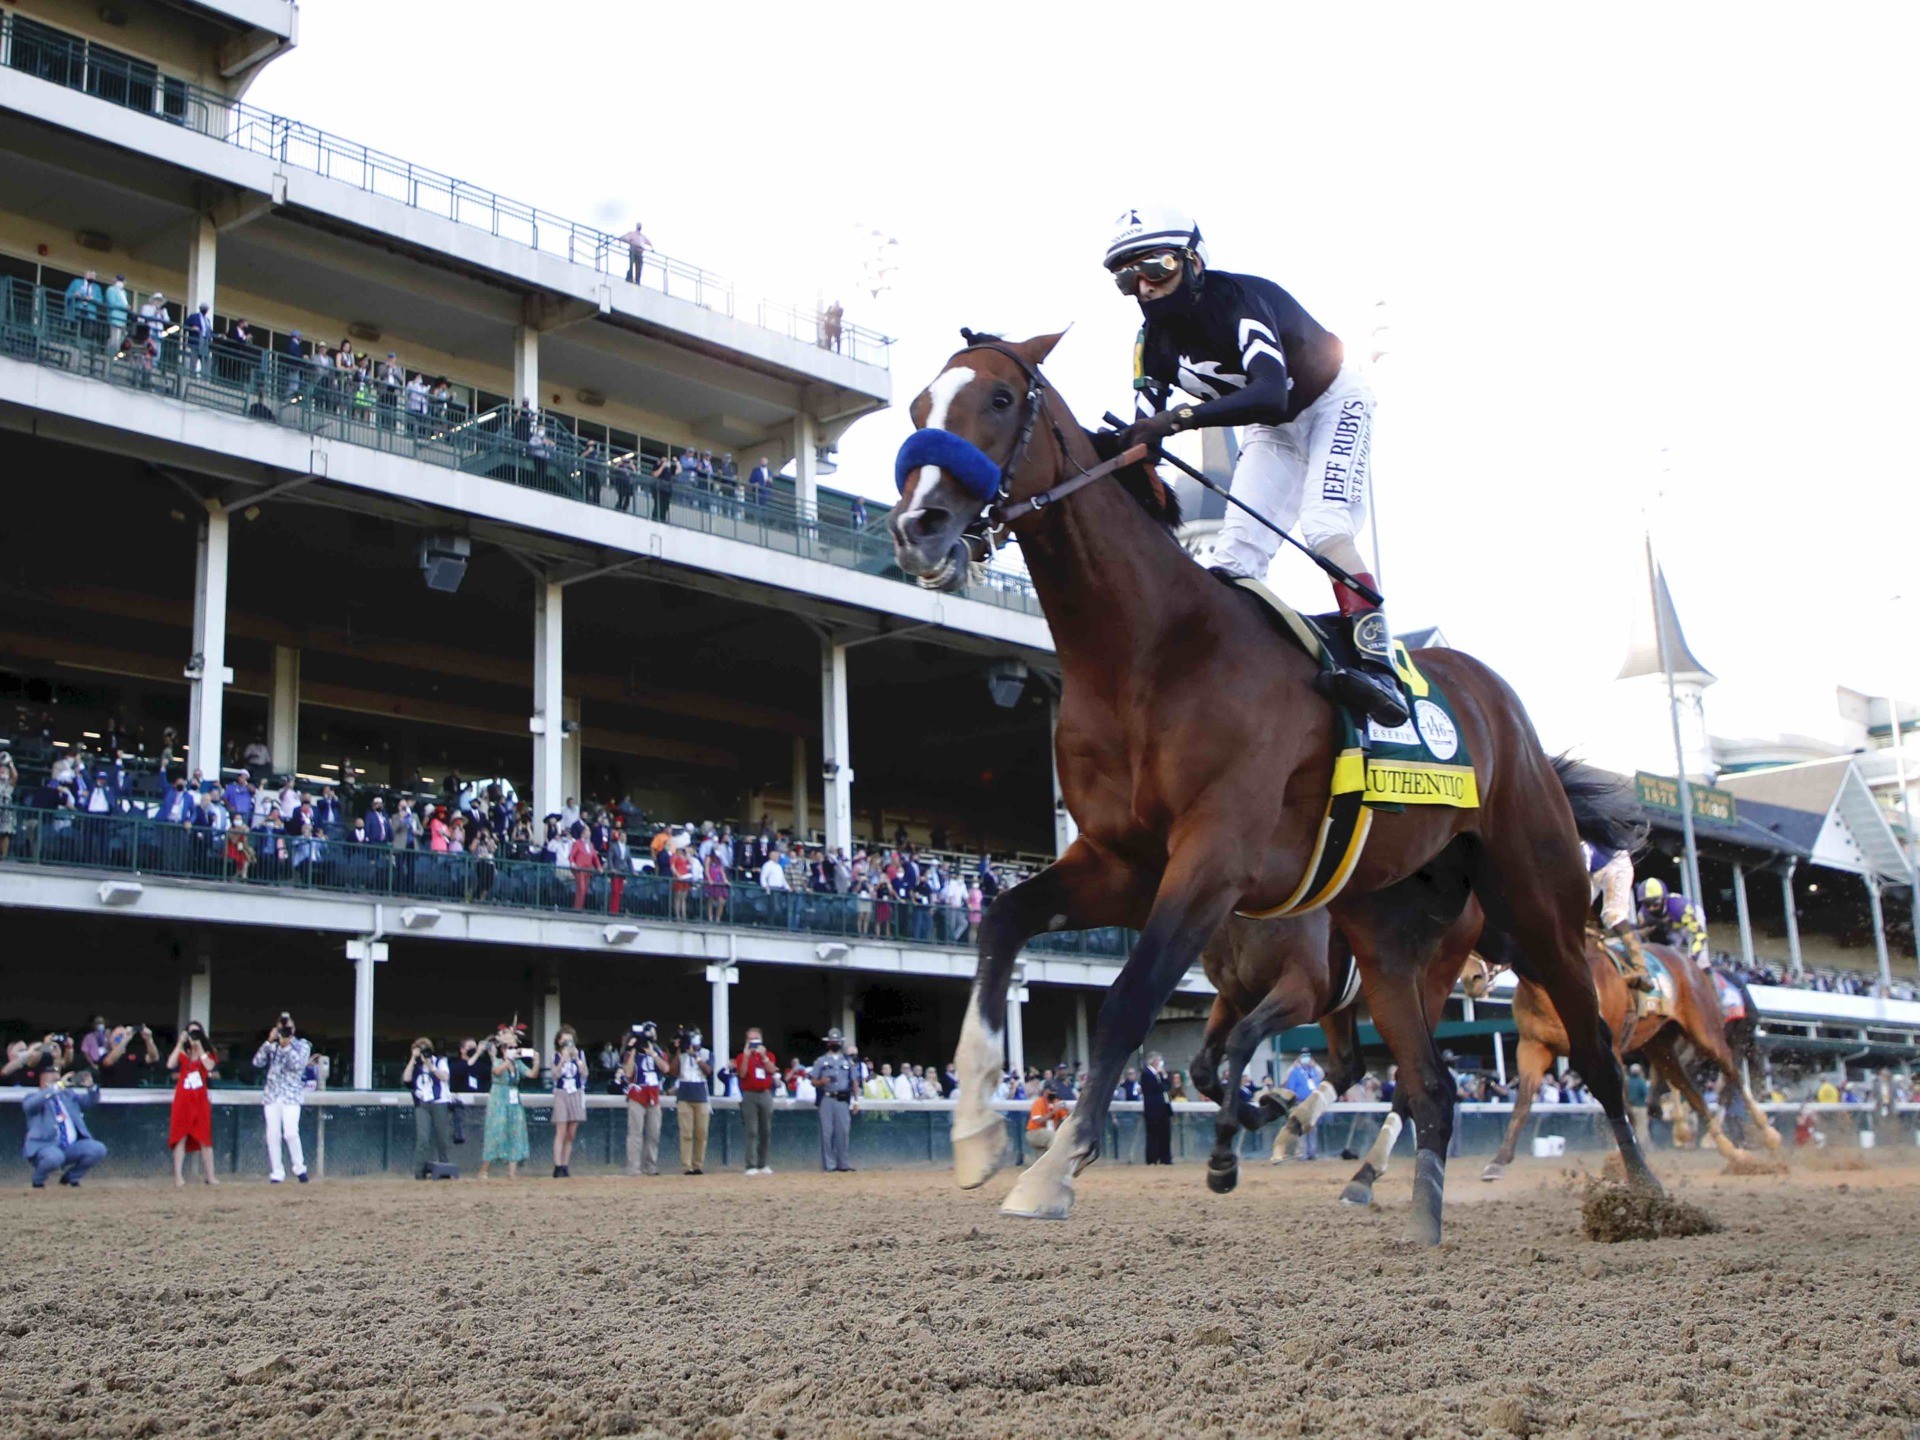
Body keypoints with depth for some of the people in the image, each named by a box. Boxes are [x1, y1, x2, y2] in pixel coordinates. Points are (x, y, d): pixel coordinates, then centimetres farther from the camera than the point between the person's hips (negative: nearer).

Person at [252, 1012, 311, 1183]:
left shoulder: (302, 1046, 4)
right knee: (273, 1135, 0)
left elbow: (298, 1065, -13)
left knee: (290, 1133, -14)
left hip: (290, 1095, -3)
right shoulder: (272, 1046, 10)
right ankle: (276, 1173, 7)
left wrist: (287, 1045, -16)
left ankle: (299, 1168, 5)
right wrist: (269, 1042, -9)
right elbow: (257, 1062, -3)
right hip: (271, 1095, 3)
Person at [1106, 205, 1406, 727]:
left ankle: (1379, 669, -36)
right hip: (1273, 429, 7)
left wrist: (1180, 417, -62)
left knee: (1323, 527, -28)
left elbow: (1269, 396, -50)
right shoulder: (1152, 342, -13)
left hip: (1333, 404, -7)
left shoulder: (1240, 299, -34)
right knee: (1235, 550, -9)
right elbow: (1143, 433, -13)